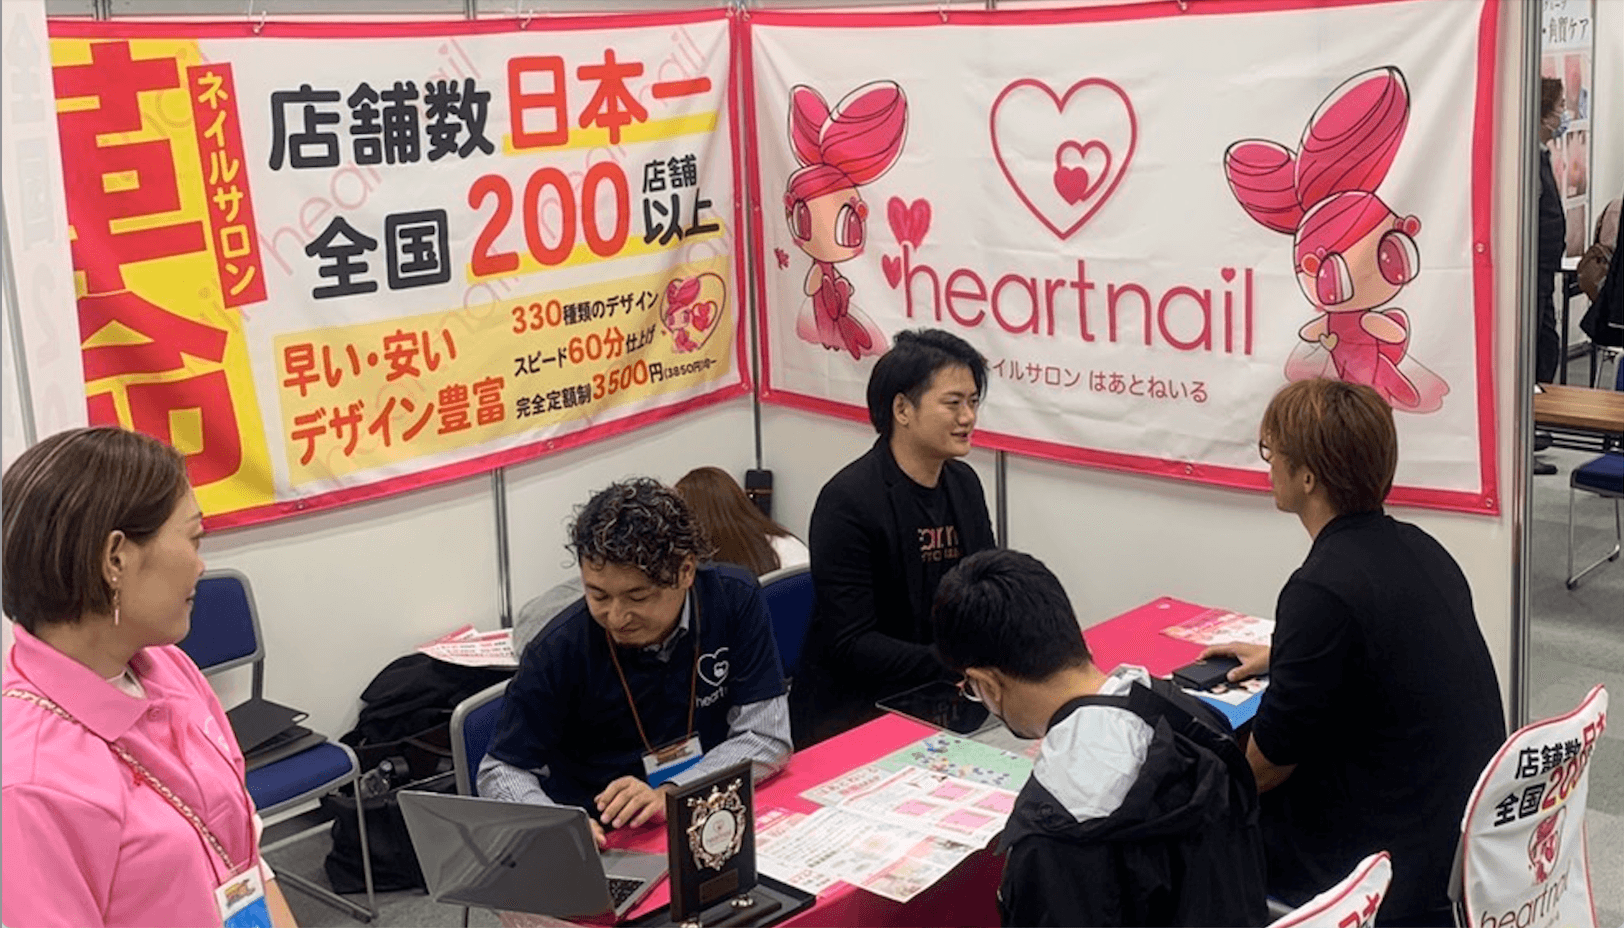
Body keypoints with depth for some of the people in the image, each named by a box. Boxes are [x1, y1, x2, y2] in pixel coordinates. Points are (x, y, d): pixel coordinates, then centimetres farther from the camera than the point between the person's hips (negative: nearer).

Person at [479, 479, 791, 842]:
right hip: (603, 843, -1)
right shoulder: (559, 651, -13)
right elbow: (503, 770, -5)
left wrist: (669, 795, -23)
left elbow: (767, 737, -9)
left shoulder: (734, 600, -10)